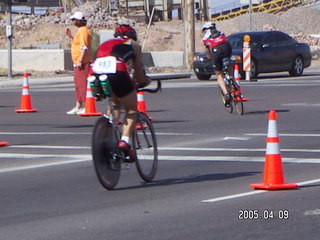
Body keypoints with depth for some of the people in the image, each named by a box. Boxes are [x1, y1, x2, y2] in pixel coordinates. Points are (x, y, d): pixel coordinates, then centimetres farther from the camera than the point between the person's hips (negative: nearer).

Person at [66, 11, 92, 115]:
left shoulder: (83, 30, -13)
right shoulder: (80, 30, 19)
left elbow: (84, 47, -21)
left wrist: (80, 61, -23)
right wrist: (71, 36, 17)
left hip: (83, 63, -11)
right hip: (78, 63, 11)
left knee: (83, 84, -11)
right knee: (78, 85, 15)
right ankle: (78, 107, 21)